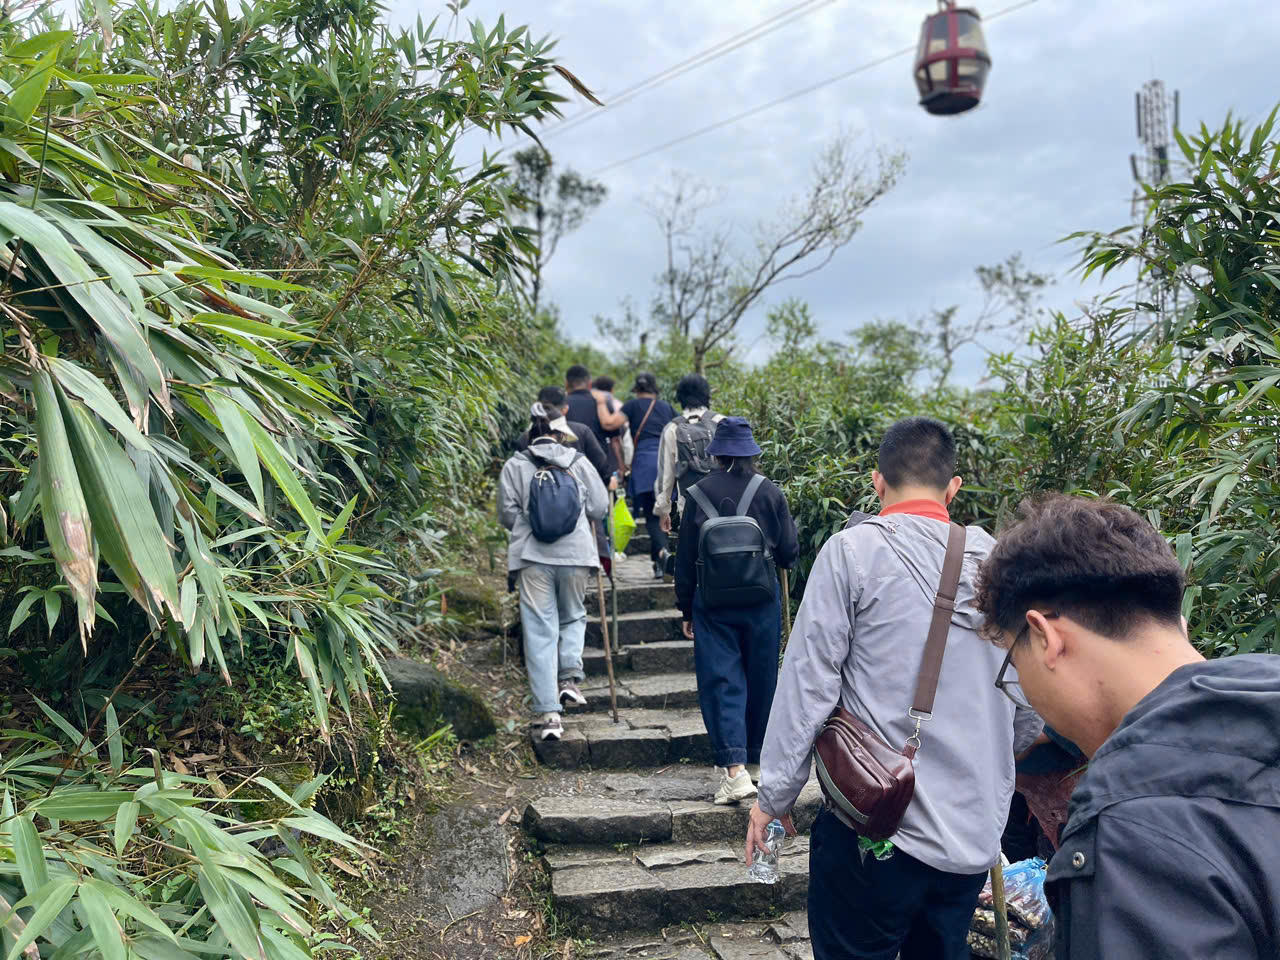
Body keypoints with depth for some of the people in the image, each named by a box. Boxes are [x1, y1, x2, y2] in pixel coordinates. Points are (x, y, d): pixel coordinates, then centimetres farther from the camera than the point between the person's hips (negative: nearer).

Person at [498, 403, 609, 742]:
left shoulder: (514, 466, 3)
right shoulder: (578, 462, 5)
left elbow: (507, 514, 2)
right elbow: (599, 507, 6)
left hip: (533, 556, 0)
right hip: (576, 552, 1)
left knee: (539, 631, 2)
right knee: (574, 617, 23)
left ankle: (548, 714, 0)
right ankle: (570, 678, 3)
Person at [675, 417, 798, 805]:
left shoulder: (698, 494, -3)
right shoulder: (770, 493, -3)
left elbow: (685, 558, 2)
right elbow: (788, 553, 0)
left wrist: (686, 610, 11)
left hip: (712, 602, -1)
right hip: (762, 599, 1)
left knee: (720, 681, 0)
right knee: (760, 680, 16)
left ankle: (735, 769, -11)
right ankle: (756, 755, 34)